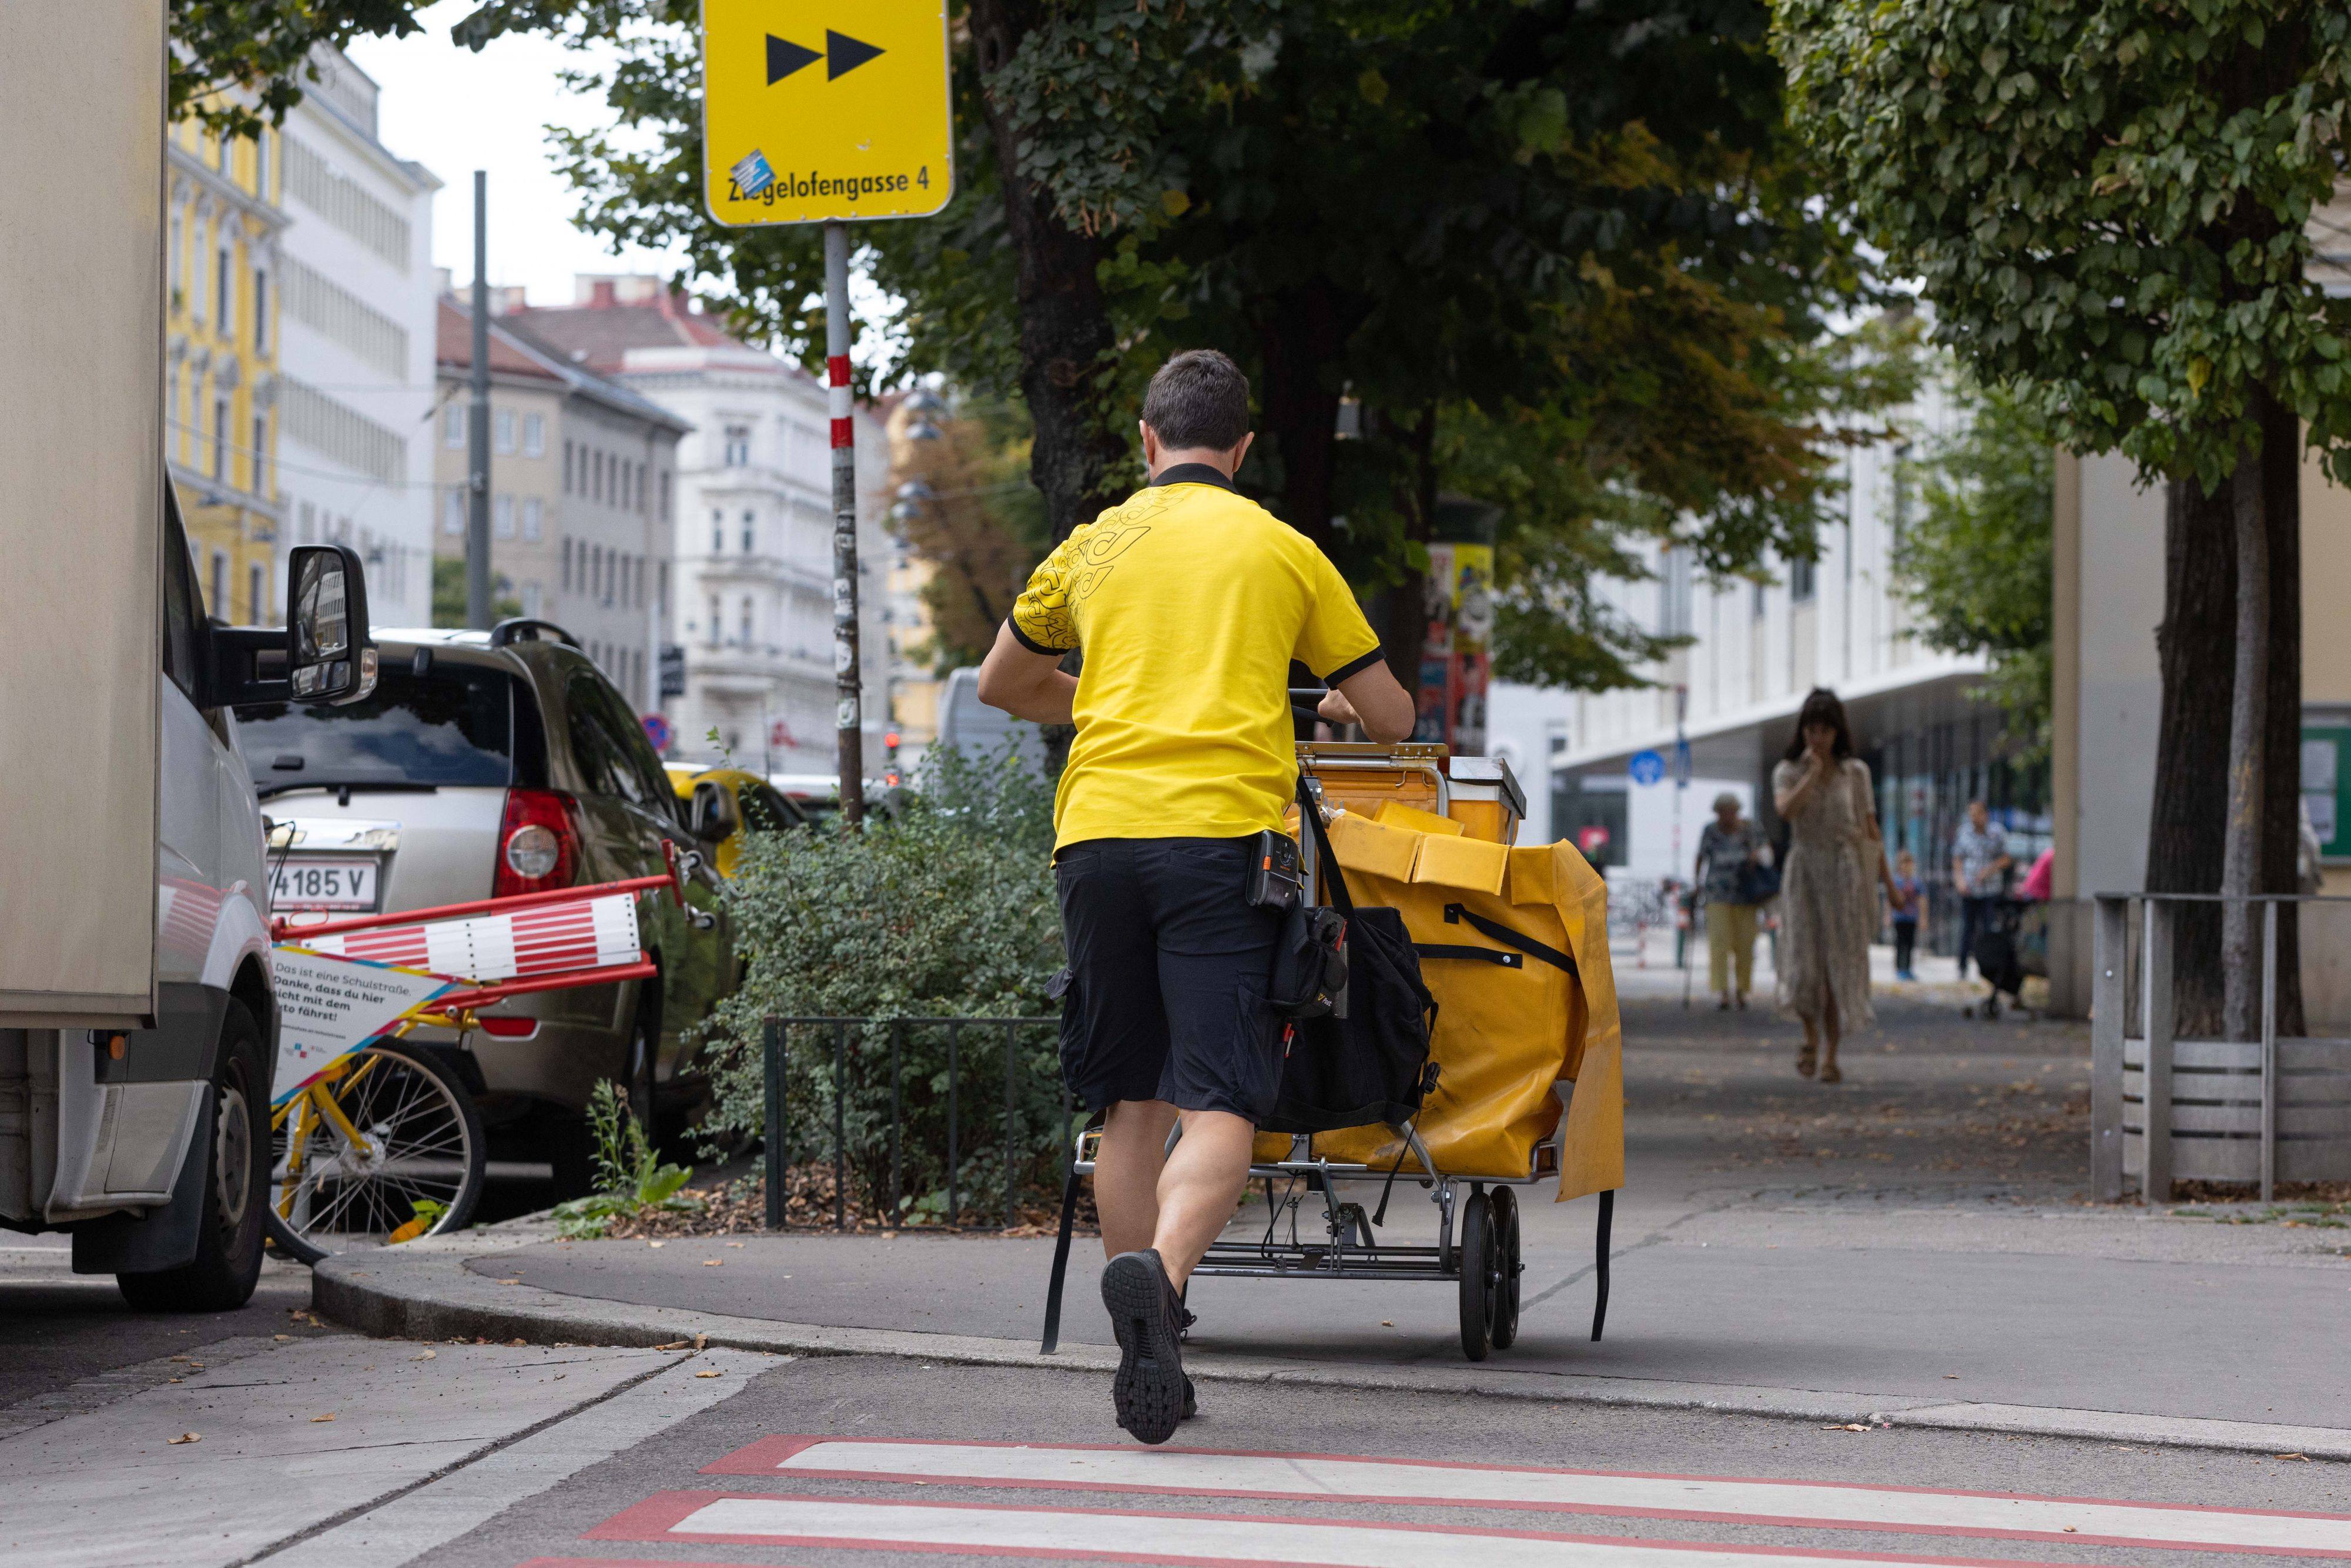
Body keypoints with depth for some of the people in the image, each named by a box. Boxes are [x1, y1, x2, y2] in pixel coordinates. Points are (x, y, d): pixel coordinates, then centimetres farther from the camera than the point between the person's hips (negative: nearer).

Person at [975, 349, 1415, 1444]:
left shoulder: (1096, 545, 17)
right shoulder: (1283, 551, 12)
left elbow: (1001, 685, 31)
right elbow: (1393, 720, 17)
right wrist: (1340, 706, 40)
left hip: (1097, 830, 3)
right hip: (1221, 831, -3)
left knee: (1132, 1105, 13)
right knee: (1220, 1105, -8)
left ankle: (1145, 1355, 12)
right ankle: (1158, 1273, -36)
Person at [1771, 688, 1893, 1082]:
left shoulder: (1855, 772, 6)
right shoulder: (1788, 772, 4)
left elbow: (1870, 828, 10)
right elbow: (1787, 809, -18)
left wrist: (1889, 882, 9)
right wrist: (1813, 771, -13)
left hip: (1845, 873, 0)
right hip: (1804, 872, 0)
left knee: (1840, 966, -2)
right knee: (1804, 964, -9)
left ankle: (1830, 1057, 5)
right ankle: (1811, 1037, 17)